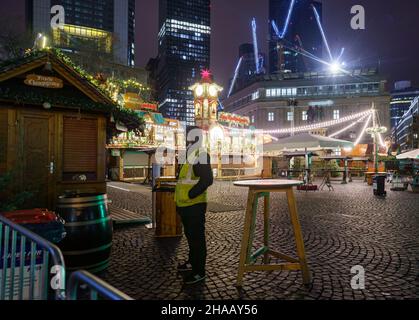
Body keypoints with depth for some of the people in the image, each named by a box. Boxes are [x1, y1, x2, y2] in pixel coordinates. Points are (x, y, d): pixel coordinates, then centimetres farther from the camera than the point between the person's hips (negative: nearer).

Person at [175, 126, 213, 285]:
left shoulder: (201, 154, -15)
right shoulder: (190, 155, 16)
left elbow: (207, 179, -26)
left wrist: (190, 195, -23)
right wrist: (180, 199, 18)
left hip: (195, 205, -10)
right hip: (186, 205, 10)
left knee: (197, 238, 1)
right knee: (190, 235, 21)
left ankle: (199, 271, 14)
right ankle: (192, 262, 38)